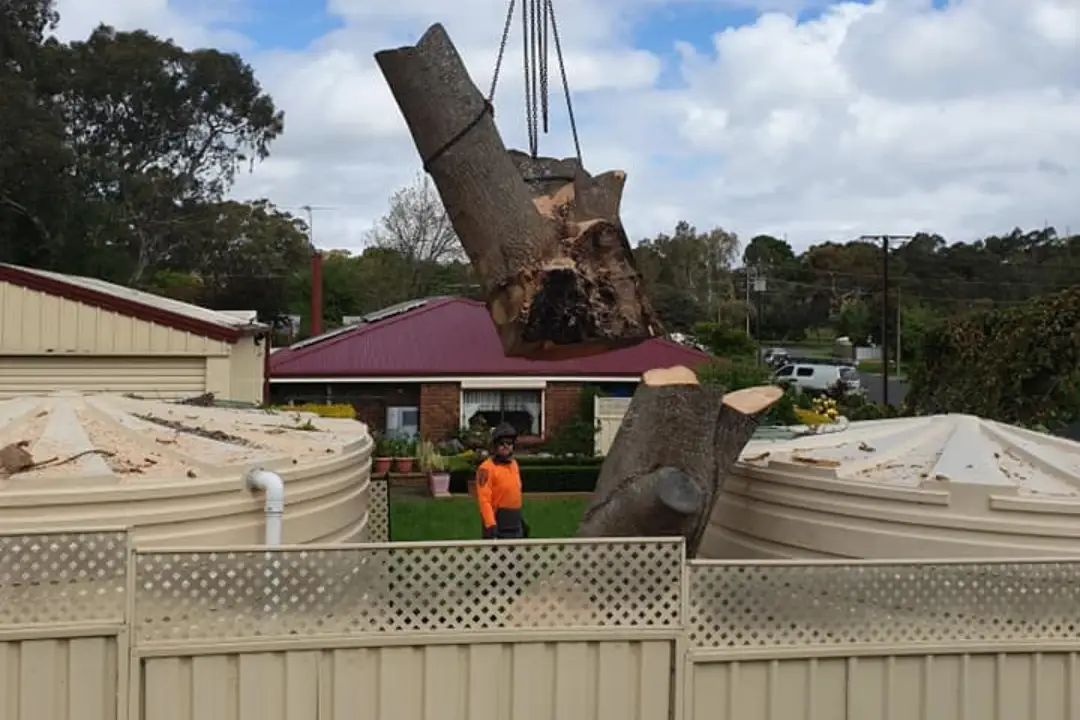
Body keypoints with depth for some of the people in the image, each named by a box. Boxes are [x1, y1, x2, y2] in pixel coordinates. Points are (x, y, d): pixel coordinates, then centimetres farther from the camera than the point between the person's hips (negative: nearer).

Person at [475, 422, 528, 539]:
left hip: (516, 526, 9)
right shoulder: (487, 468, -15)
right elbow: (484, 500, -22)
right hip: (498, 524, -9)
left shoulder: (513, 464, 12)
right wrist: (491, 525, -29)